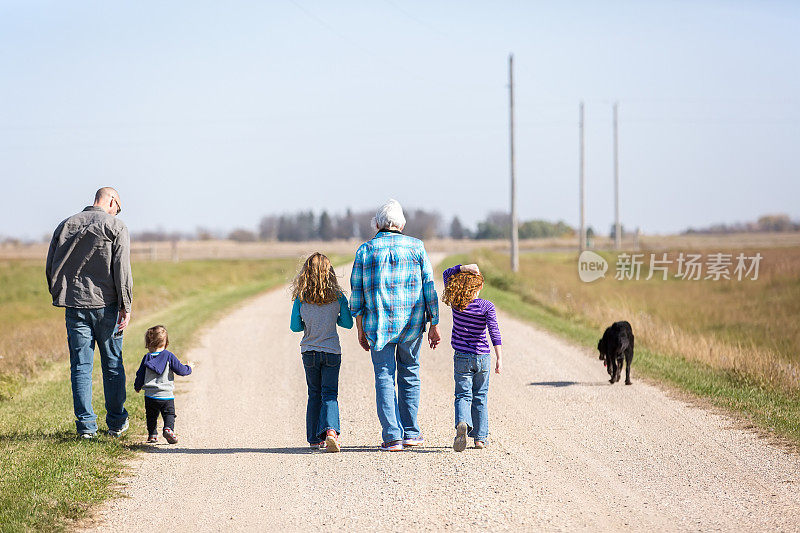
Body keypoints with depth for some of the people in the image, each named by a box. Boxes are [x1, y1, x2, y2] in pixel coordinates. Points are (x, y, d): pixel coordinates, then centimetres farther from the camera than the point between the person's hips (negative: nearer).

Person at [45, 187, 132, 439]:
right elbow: (121, 268, -10)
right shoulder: (116, 227, -3)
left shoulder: (65, 226, 10)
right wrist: (125, 305, -10)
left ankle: (85, 424, 1)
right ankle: (116, 422, 13)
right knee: (113, 365, 8)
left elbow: (50, 267, 11)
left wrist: (59, 296, 20)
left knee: (80, 366, 5)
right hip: (105, 305, -3)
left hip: (74, 305, 3)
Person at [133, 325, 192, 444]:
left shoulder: (147, 358, 2)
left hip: (150, 395, 2)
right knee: (169, 414, 4)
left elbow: (140, 375, 8)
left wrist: (137, 387, 26)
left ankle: (152, 434, 11)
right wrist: (189, 368, 19)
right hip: (167, 395, -2)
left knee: (151, 416, 16)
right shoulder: (169, 356, -6)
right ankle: (168, 429, -20)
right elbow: (181, 370, -3)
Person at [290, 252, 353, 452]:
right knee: (330, 394, 0)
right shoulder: (338, 296, -6)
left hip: (309, 352, 1)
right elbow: (348, 323, 0)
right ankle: (331, 430, -25)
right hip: (332, 352, -1)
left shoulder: (301, 298, -6)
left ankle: (315, 439, 17)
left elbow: (295, 326, -2)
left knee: (314, 395, 14)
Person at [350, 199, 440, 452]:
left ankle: (392, 437, -6)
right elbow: (429, 288, 1)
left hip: (379, 324, -1)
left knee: (384, 378, 3)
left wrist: (360, 330, 8)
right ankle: (410, 433, 18)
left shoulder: (366, 250, 3)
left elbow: (356, 293, 2)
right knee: (409, 376, 14)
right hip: (412, 324, 1)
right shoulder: (416, 247, 3)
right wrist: (434, 325, 5)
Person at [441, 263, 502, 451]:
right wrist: (500, 359, -18)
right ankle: (480, 437, 15)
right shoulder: (486, 307, -10)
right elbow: (494, 332, -18)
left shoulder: (455, 303, -5)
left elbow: (447, 274, 7)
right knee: (480, 397, 13)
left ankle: (462, 423, -29)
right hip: (483, 357, 0)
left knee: (463, 395, 1)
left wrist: (465, 268, -7)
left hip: (462, 358, 0)